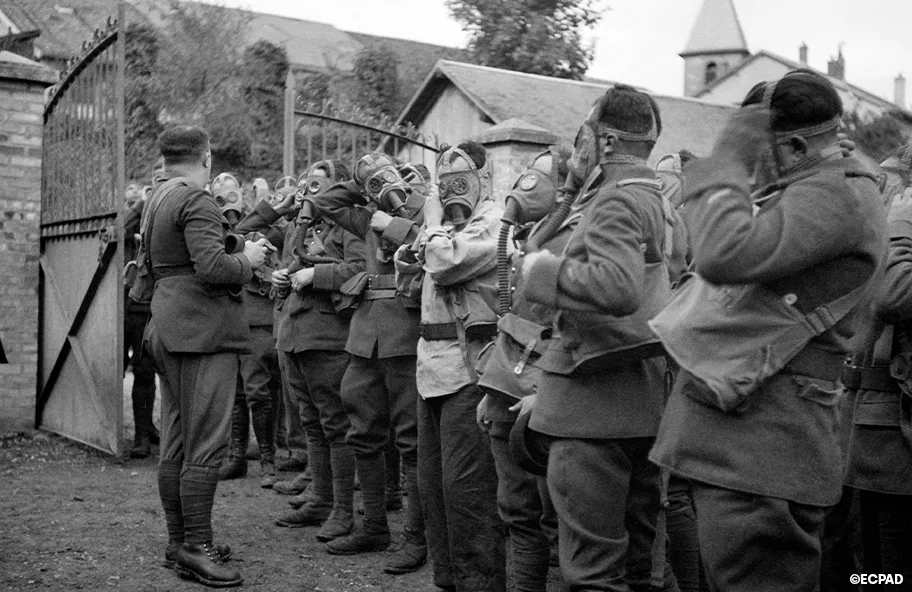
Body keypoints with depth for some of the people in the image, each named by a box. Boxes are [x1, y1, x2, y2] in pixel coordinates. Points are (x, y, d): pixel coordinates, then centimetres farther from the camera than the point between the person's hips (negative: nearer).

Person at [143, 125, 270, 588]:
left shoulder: (158, 198, 17)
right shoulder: (196, 200, -12)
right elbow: (212, 266, -23)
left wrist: (238, 246, 16)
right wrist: (247, 259, -4)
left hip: (169, 331, 10)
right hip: (202, 329, -10)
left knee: (175, 444, 13)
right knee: (205, 445, -6)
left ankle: (179, 541, 22)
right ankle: (196, 549, -2)